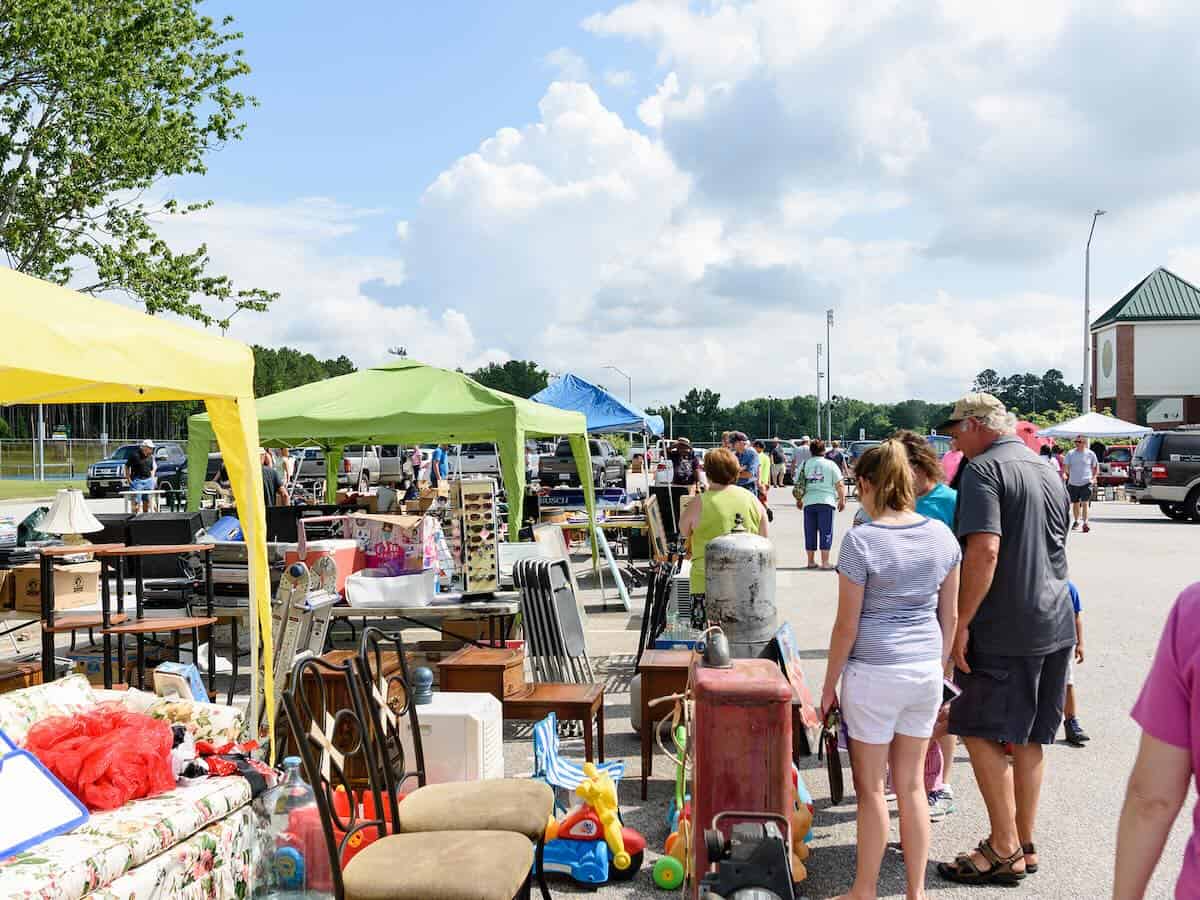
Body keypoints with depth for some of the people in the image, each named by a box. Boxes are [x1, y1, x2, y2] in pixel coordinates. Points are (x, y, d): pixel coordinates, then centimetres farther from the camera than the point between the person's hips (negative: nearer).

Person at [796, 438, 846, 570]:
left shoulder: (804, 465, 6)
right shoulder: (831, 465, 0)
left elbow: (798, 485, 7)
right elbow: (839, 485, -1)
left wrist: (799, 500, 19)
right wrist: (842, 499, 9)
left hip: (809, 502, 2)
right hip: (826, 502, -2)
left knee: (810, 532, 9)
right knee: (826, 532, 2)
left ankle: (811, 561, 15)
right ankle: (825, 562, 0)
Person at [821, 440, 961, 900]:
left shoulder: (860, 541, -15)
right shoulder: (942, 535, 1)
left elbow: (846, 626, -11)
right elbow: (949, 616, 8)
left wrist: (829, 685, -1)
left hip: (874, 673, -5)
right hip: (926, 670, 5)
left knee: (871, 788, 8)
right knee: (912, 784, 16)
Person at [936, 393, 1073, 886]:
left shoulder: (984, 469, -13)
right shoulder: (1048, 471, 14)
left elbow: (984, 550, -23)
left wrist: (961, 622, -20)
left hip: (1004, 630, -8)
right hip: (1054, 624, 9)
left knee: (981, 733, 1)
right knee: (1028, 738, 14)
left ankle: (1004, 851, 5)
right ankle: (1025, 845, 22)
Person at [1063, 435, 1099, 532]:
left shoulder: (1090, 454, 0)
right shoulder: (1070, 454, 3)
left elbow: (1096, 467, 9)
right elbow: (1065, 465, 3)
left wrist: (1094, 478, -3)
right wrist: (1064, 473, -17)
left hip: (1086, 482, -2)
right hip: (1073, 483, 2)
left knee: (1085, 503, -14)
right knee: (1075, 503, 13)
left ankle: (1085, 523, -11)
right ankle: (1076, 521, 30)